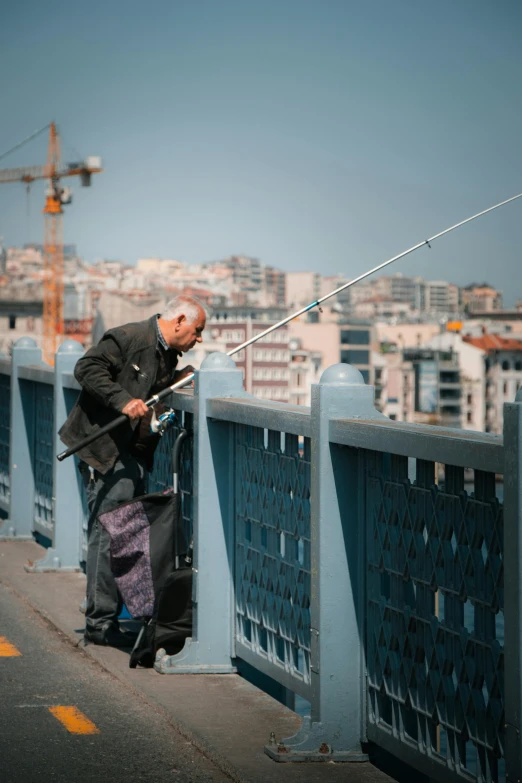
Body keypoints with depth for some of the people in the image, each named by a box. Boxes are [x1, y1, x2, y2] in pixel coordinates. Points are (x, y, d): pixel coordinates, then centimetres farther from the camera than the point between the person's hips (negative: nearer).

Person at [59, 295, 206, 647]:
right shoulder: (128, 338, -13)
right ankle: (100, 622, -6)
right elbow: (88, 368, -19)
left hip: (134, 453, 10)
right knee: (108, 533, -10)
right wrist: (122, 400, -27)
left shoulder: (169, 353, 15)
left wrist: (180, 379, 7)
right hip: (104, 447, -10)